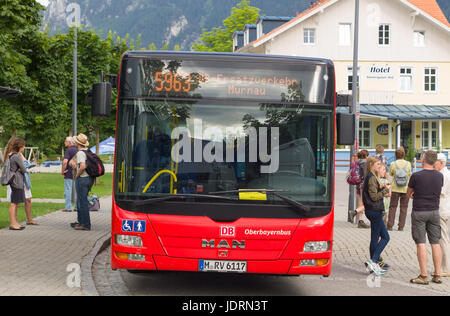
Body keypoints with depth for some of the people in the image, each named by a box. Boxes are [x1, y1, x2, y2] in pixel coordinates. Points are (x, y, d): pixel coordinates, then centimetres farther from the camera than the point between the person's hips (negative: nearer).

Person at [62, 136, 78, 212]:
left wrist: (62, 171, -14)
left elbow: (65, 161, -25)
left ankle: (68, 208, -1)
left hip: (69, 174, -7)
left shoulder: (69, 150, -12)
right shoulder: (77, 150, 11)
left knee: (68, 191, -2)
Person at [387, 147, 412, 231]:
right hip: (406, 189, 0)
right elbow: (409, 175, 4)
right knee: (403, 207, 9)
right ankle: (401, 226, 9)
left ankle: (390, 225, 6)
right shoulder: (408, 164, -8)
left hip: (395, 188, 0)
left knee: (392, 206, 9)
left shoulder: (393, 164, -9)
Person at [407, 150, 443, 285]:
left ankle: (424, 276, -2)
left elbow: (408, 194, 0)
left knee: (421, 244, -2)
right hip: (434, 211, 4)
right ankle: (437, 275, 12)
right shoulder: (440, 176, 0)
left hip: (419, 212, -4)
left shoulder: (416, 176, -13)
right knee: (436, 243, 9)